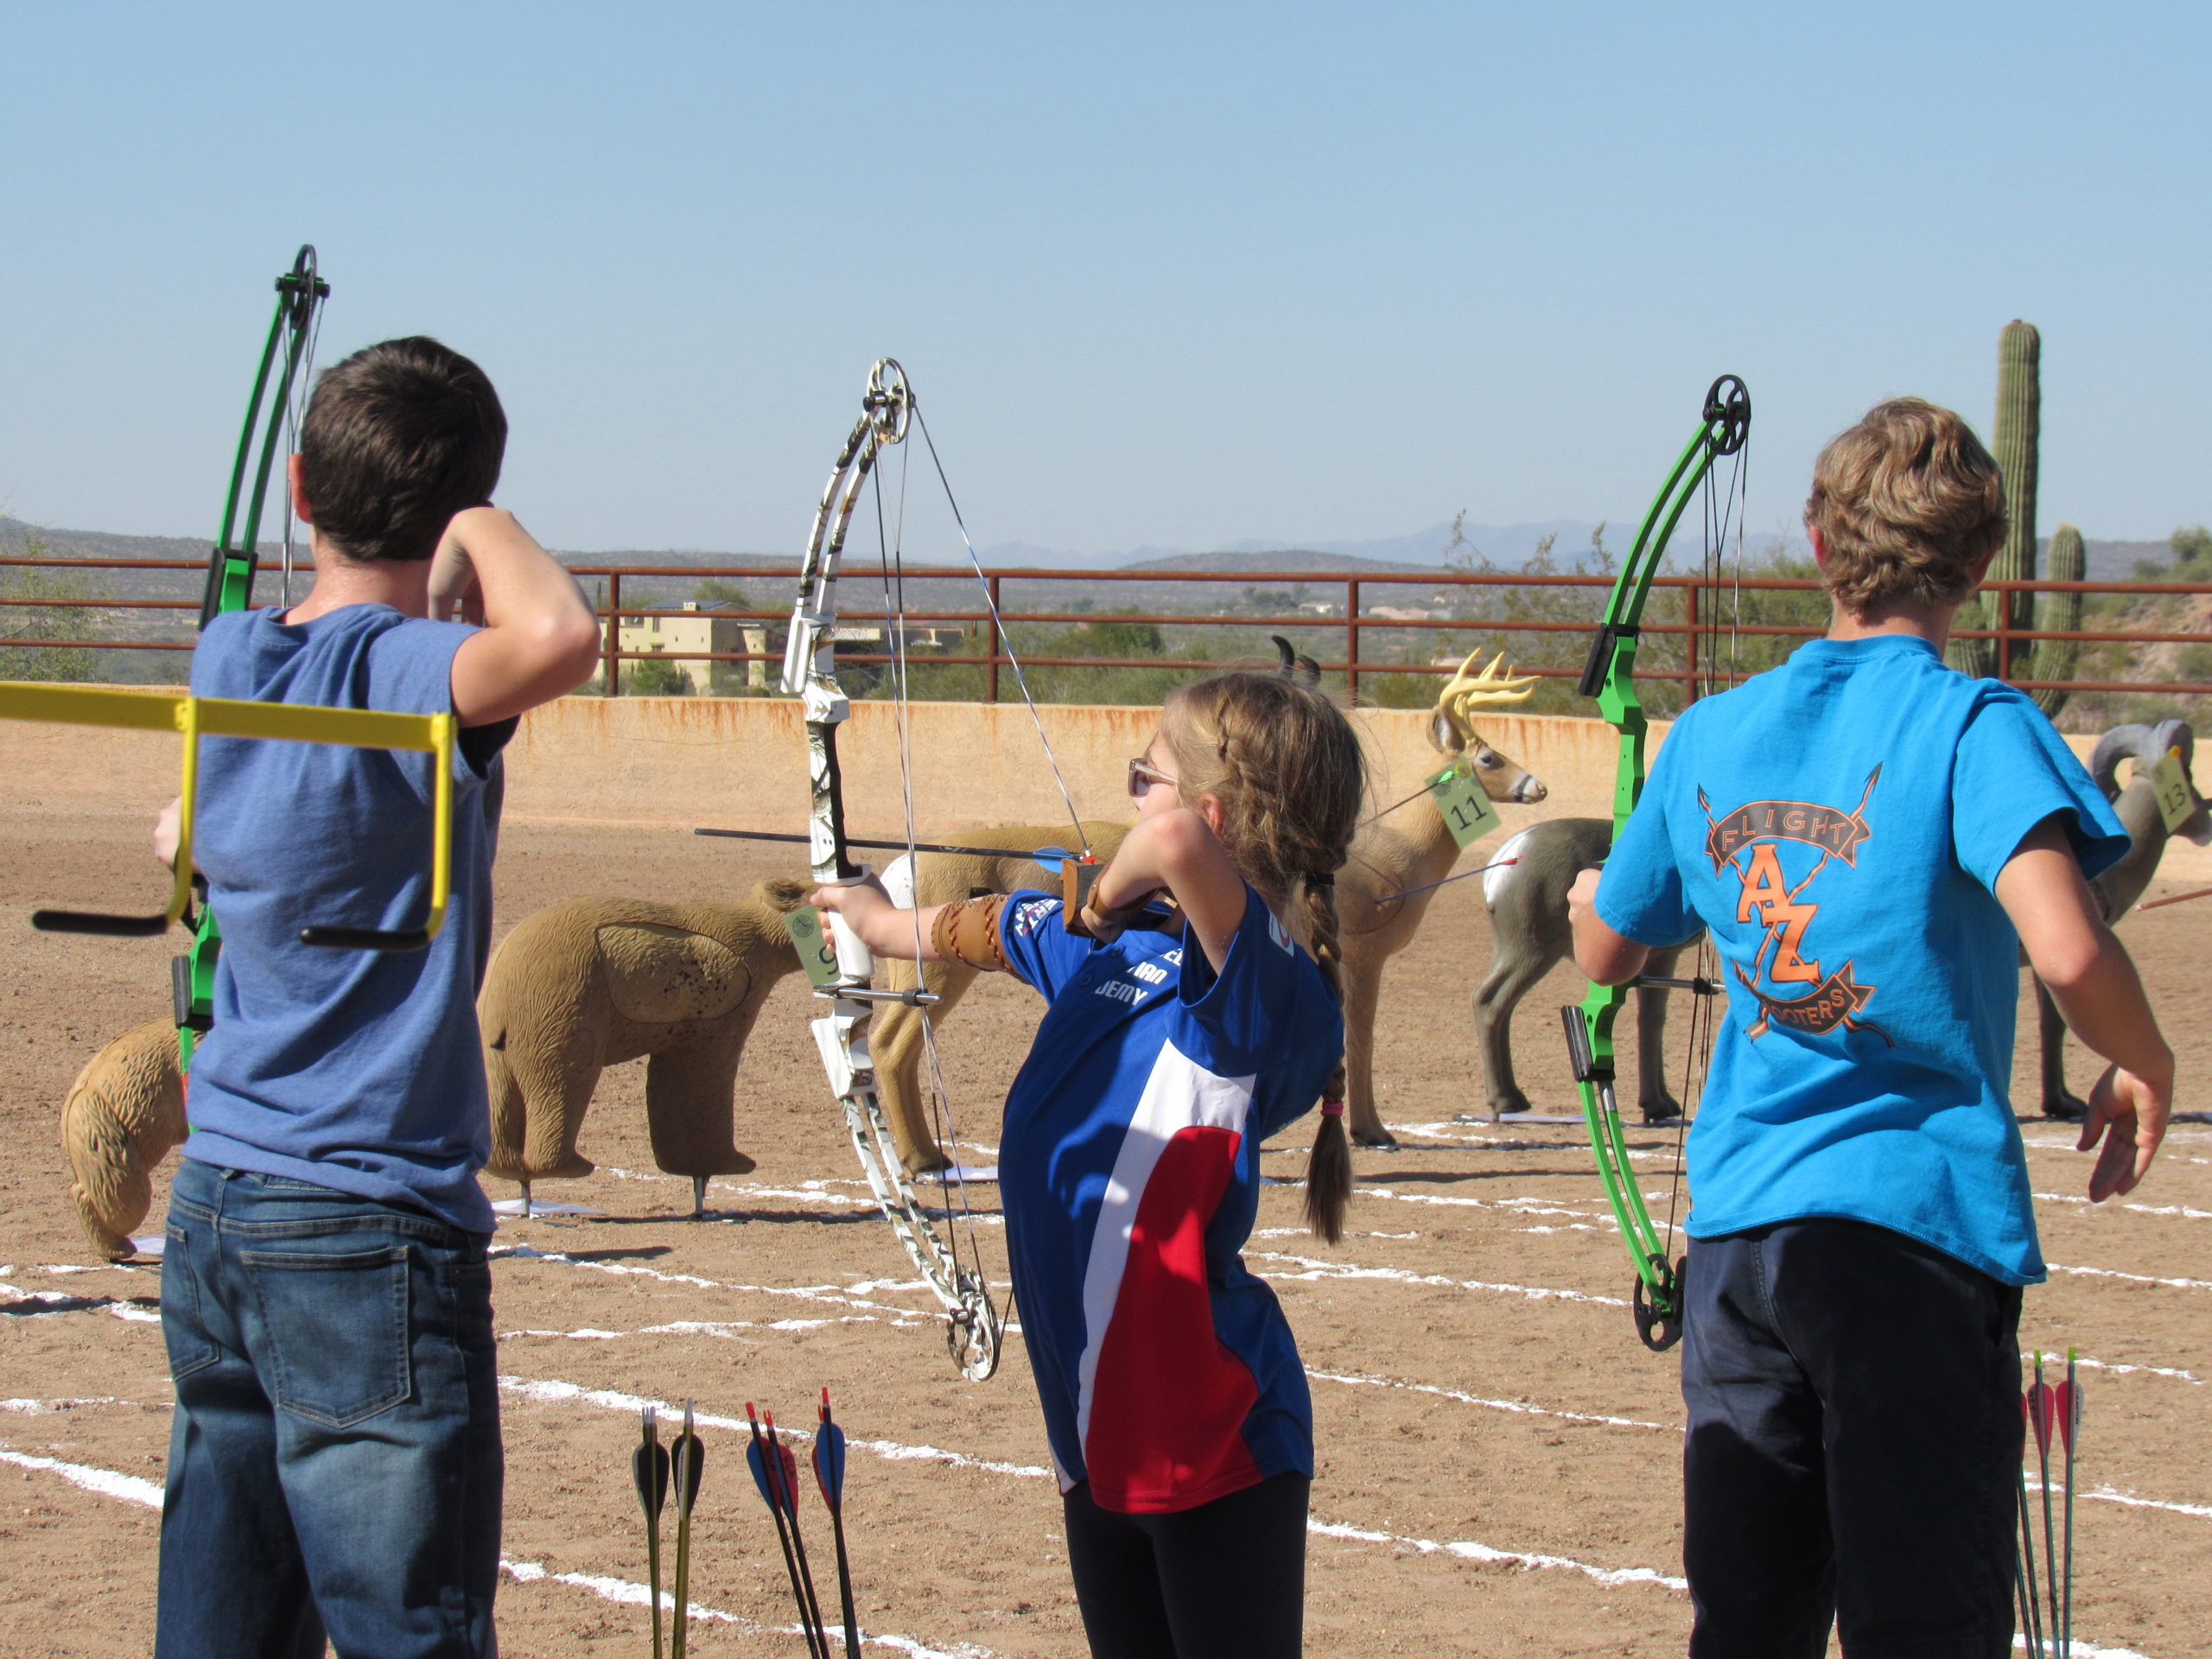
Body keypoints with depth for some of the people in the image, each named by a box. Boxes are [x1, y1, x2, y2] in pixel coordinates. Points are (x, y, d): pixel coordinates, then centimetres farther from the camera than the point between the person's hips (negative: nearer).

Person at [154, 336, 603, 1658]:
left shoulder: (226, 661, 8)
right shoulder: (400, 671, -15)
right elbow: (559, 639, -35)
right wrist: (483, 530, -16)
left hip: (213, 1214, 8)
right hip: (371, 1228, -8)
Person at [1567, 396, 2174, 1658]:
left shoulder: (1712, 736, 8)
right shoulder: (1971, 727, -9)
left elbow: (1605, 953, 21)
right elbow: (2068, 951, -24)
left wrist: (1593, 891, 44)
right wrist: (2146, 1069, -4)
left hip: (1738, 1224, 5)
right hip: (1915, 1220, -5)